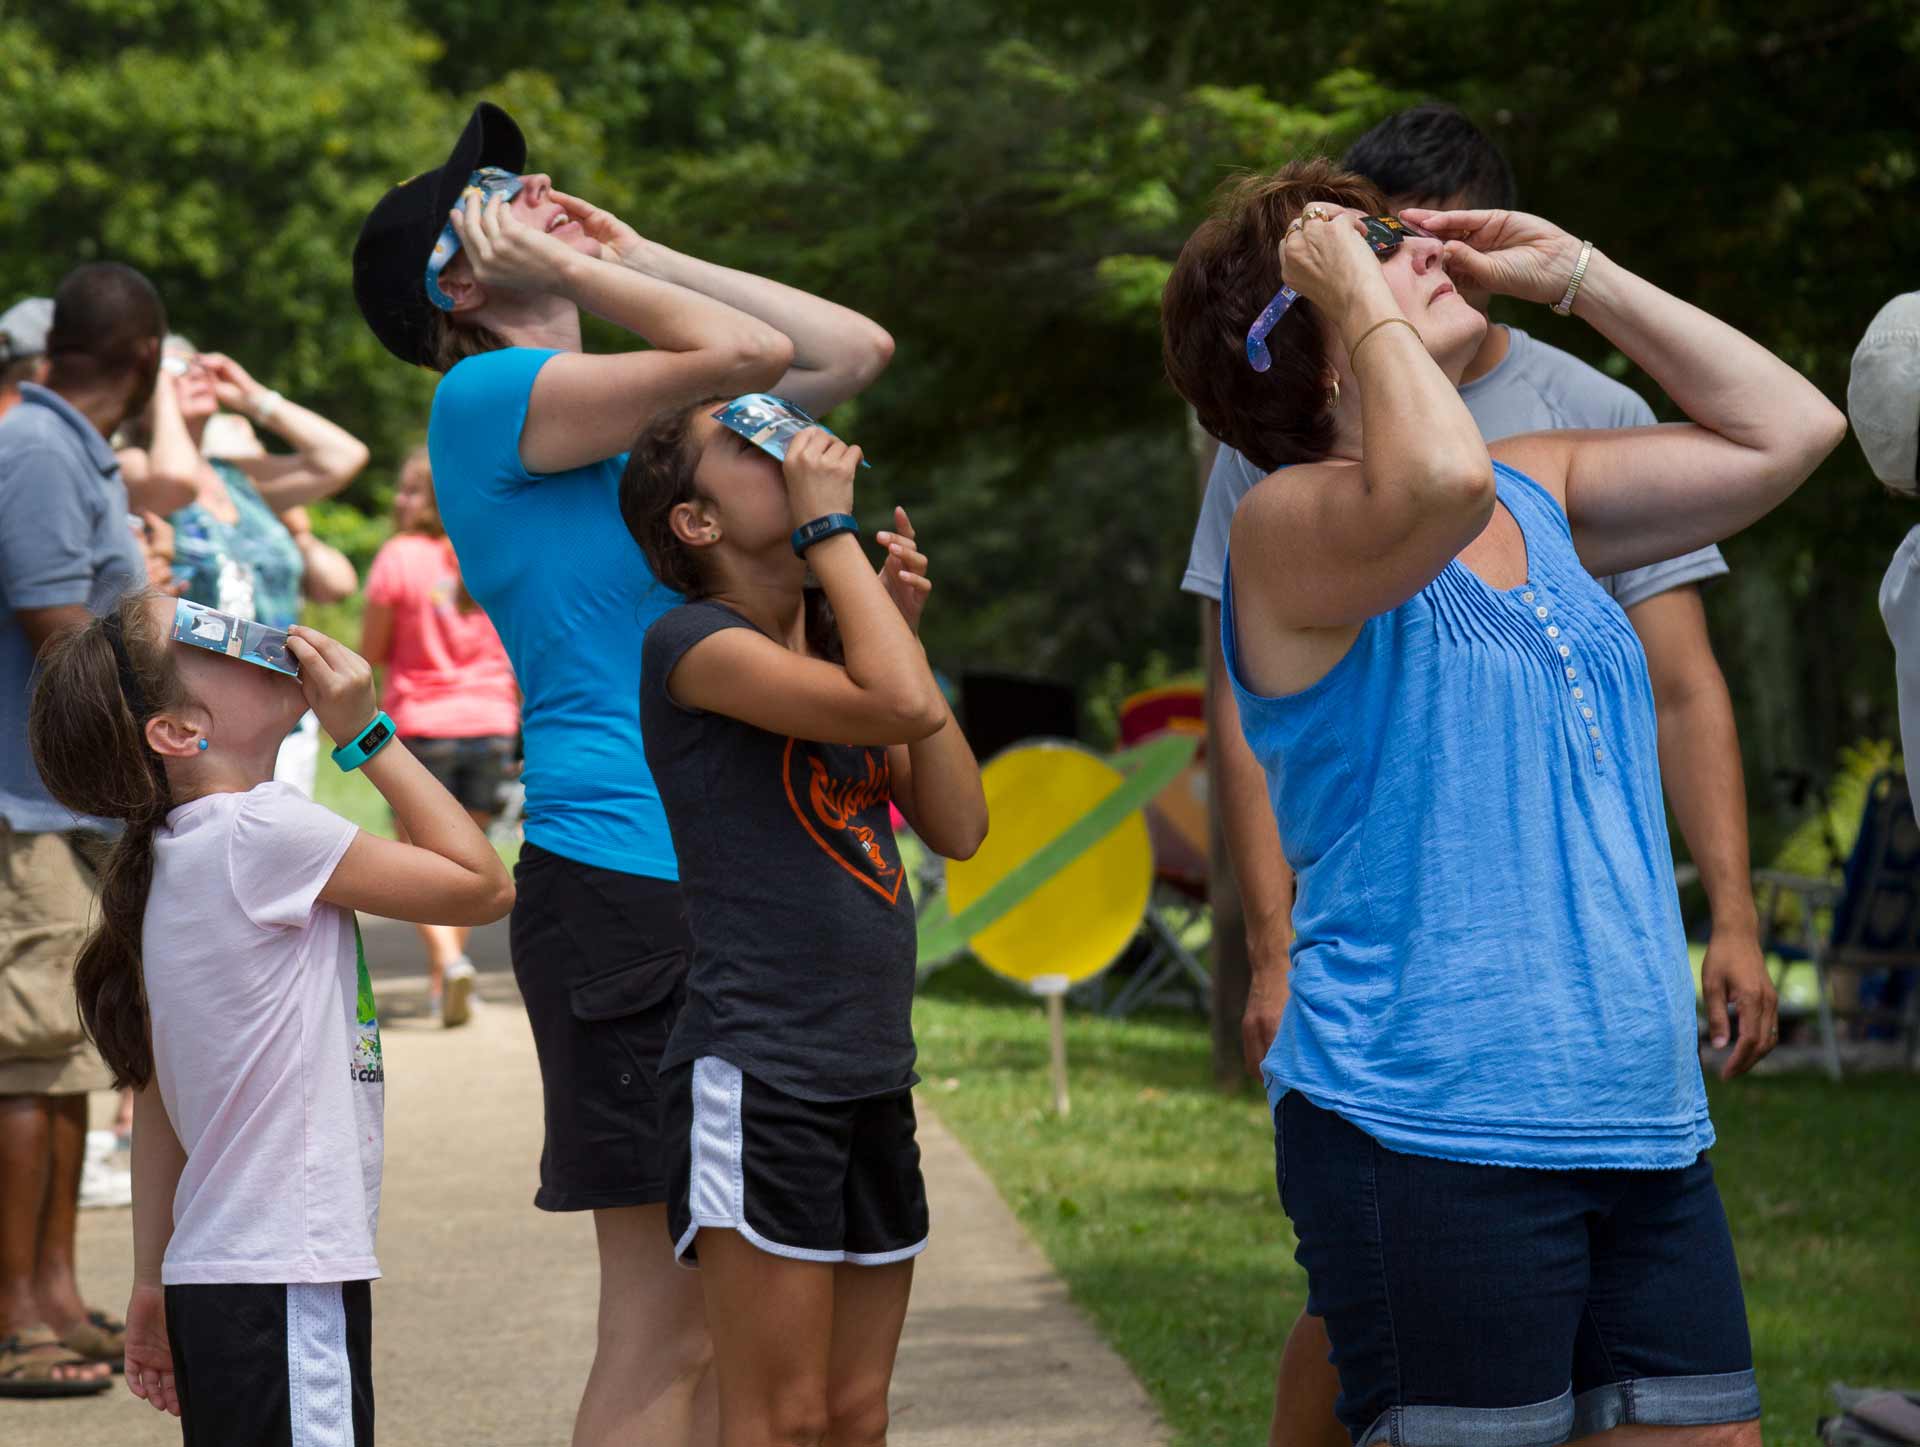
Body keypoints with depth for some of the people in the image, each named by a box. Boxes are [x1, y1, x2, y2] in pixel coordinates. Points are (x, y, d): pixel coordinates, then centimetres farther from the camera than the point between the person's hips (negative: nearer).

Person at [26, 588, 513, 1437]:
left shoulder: (175, 856, 13)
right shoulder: (260, 832, -14)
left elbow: (157, 1096, 17)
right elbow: (484, 887, -8)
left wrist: (155, 1285, 21)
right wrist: (366, 733, -3)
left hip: (220, 1276, 9)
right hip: (283, 1288, -9)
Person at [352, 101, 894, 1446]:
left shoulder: (640, 413, 18)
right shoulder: (488, 394, -7)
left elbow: (855, 349, 20)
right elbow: (750, 353, -17)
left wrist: (641, 256, 18)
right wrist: (580, 274, -5)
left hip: (735, 878, 9)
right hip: (627, 878, -9)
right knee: (666, 1331, -10)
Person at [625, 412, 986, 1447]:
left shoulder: (835, 642, 15)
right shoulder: (694, 643, -9)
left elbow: (958, 827, 8)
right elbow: (895, 704, -24)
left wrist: (903, 627, 6)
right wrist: (830, 526, -13)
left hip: (873, 1077, 8)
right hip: (756, 1076, -8)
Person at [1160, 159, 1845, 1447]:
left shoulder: (1542, 496, 18)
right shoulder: (1291, 522, -6)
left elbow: (1790, 428, 18)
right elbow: (1439, 485, -29)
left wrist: (1573, 272, 16)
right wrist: (1357, 294, -13)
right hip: (1426, 1134, -7)